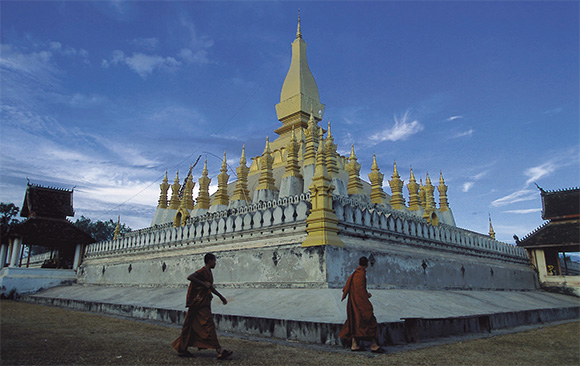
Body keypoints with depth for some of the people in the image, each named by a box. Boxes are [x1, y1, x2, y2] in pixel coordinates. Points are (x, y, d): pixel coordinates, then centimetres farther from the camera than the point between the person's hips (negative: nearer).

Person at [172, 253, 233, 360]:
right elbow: (190, 277, -29)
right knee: (209, 325, -10)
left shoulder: (208, 272, 16)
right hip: (199, 302, -10)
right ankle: (219, 351, -9)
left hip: (204, 303, 10)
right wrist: (203, 283, -27)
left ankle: (182, 349, 25)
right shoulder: (203, 271, -14)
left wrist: (221, 297, 32)